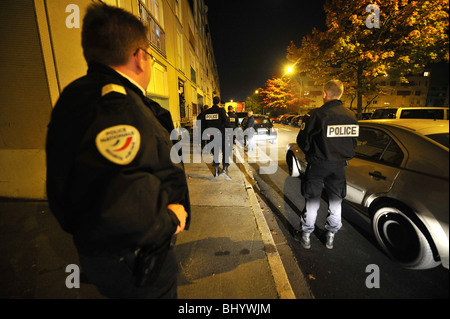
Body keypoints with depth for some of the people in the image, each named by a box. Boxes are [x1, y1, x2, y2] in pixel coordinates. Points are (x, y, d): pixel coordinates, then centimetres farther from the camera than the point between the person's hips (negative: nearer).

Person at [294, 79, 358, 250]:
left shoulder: (316, 115, -16)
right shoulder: (351, 116, 4)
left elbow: (303, 141, -11)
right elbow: (353, 142, 13)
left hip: (318, 164, -5)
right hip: (339, 165, 5)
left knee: (312, 201, 8)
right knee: (336, 200, 17)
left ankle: (306, 236, 22)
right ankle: (331, 236, 31)